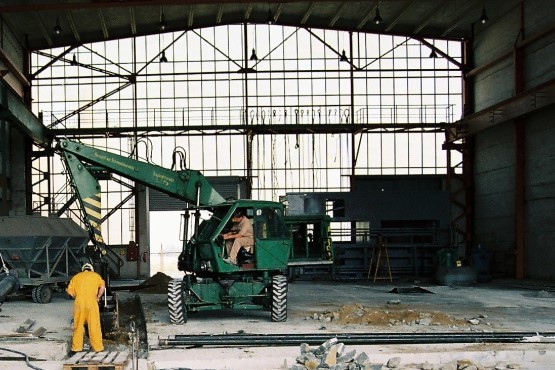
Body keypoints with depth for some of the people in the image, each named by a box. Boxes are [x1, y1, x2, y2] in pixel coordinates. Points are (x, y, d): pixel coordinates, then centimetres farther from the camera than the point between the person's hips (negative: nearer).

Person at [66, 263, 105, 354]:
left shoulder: (76, 277, 18)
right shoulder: (95, 275, 14)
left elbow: (70, 291, 8)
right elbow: (102, 286, -2)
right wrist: (98, 297, 8)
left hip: (79, 303, 2)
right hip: (91, 302, -2)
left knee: (78, 326, 11)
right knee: (94, 326, 2)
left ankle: (76, 347, 14)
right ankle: (98, 347, 6)